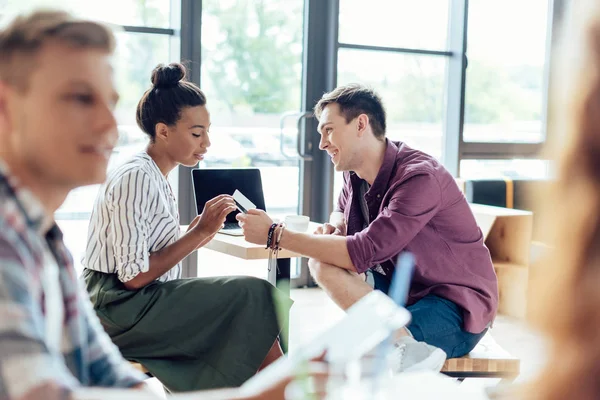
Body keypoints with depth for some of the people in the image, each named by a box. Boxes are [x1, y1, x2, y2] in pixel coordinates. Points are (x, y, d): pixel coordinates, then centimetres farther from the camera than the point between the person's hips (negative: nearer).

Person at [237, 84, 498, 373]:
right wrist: (333, 228, -1)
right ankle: (408, 346, -25)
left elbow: (363, 254, -30)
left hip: (456, 308, -9)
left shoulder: (419, 176, -24)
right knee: (321, 264, -18)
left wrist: (275, 234, -25)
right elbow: (342, 209, 27)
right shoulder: (356, 173, 3)